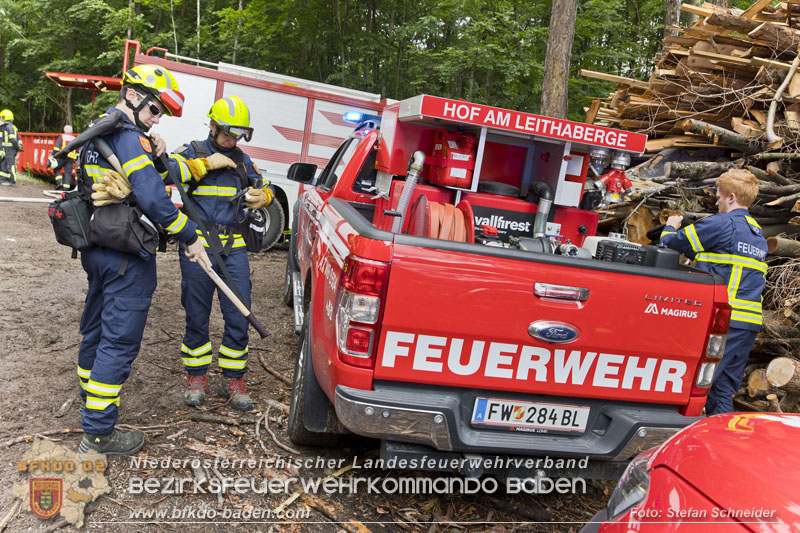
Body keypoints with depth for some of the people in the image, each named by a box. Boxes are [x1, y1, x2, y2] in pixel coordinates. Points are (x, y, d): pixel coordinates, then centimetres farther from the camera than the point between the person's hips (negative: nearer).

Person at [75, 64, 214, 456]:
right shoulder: (128, 136, -16)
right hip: (126, 256, -10)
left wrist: (151, 152, 0)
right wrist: (190, 238, -20)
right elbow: (151, 198, -25)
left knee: (95, 329, 24)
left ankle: (90, 392, 43)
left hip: (96, 251, 10)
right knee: (119, 341, -3)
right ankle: (98, 433, 4)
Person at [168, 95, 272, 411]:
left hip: (234, 249, 3)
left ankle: (233, 379, 14)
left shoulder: (241, 159, 16)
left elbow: (262, 187, 26)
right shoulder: (192, 152, 4)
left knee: (239, 317, 0)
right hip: (198, 246, -3)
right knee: (197, 316, 7)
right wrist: (206, 164, -14)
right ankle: (196, 376, 24)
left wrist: (262, 196, 2)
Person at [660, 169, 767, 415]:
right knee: (723, 391, 12)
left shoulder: (722, 223, -7)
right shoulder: (758, 233, 20)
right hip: (750, 323, 8)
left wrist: (671, 227, 19)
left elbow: (672, 242, -3)